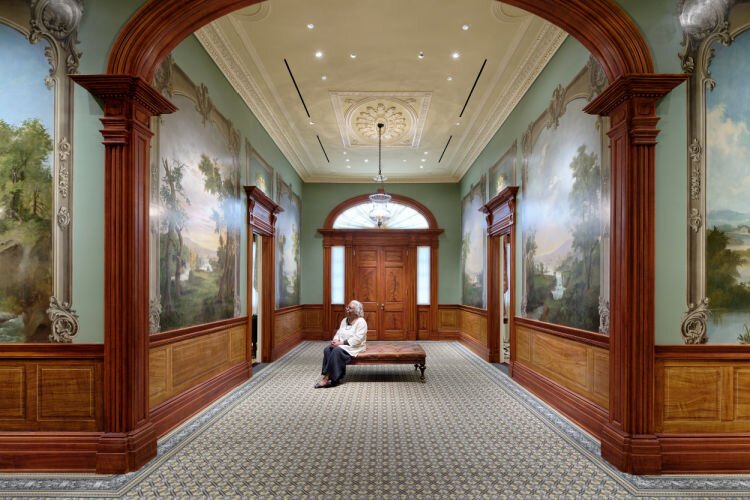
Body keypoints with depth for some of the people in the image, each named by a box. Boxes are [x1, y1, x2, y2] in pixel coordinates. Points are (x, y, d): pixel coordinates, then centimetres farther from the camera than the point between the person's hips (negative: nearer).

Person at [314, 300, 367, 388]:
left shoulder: (361, 322, -11)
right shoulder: (344, 320, 14)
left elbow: (357, 339, -20)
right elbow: (338, 333, 12)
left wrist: (341, 342, -24)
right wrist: (335, 341, -11)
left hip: (354, 347, -7)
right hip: (341, 346, 7)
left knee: (336, 351, -32)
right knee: (327, 350, -22)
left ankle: (328, 378, -25)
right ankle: (328, 377, -22)